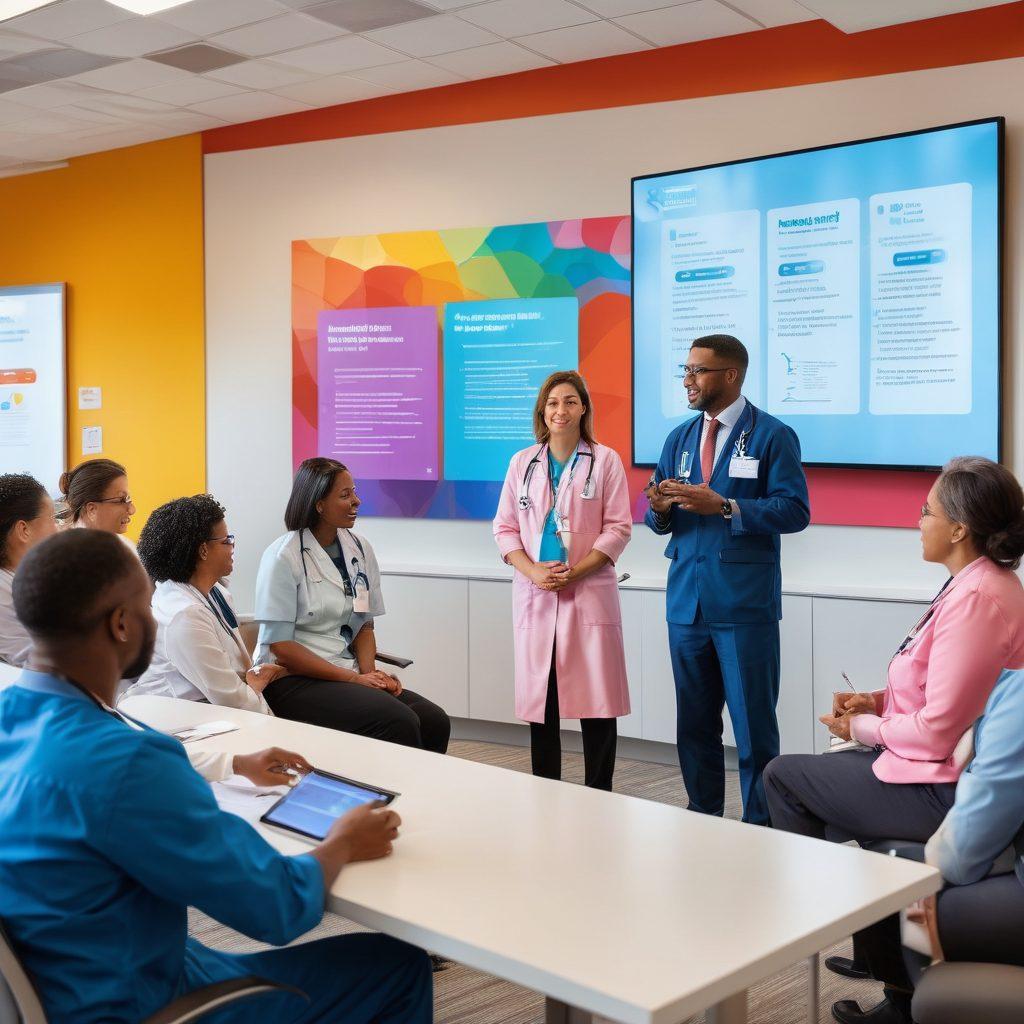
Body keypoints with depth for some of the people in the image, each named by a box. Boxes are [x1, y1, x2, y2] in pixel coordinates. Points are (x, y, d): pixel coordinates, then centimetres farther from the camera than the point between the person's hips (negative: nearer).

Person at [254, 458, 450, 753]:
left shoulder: (360, 548, 8)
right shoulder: (284, 557, -9)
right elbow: (280, 647, -12)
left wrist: (370, 671, -6)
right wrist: (353, 678, -15)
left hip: (349, 673, 6)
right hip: (291, 680, -6)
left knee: (434, 722, -18)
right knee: (398, 723, -27)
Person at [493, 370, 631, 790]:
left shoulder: (606, 461, 3)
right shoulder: (522, 462, 11)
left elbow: (618, 528, -2)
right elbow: (505, 527, 9)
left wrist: (574, 572, -12)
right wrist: (534, 571, -8)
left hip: (590, 594, -2)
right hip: (534, 596, 3)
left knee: (596, 701, -3)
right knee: (540, 702, 6)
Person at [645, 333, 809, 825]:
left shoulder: (772, 435, -3)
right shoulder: (679, 438, 14)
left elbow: (794, 510, -12)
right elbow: (663, 523, 15)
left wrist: (723, 506, -20)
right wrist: (661, 508, -9)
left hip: (744, 601, -5)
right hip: (687, 599, 6)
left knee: (753, 721, 0)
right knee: (694, 720, 12)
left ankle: (760, 825, 12)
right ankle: (703, 817, 25)